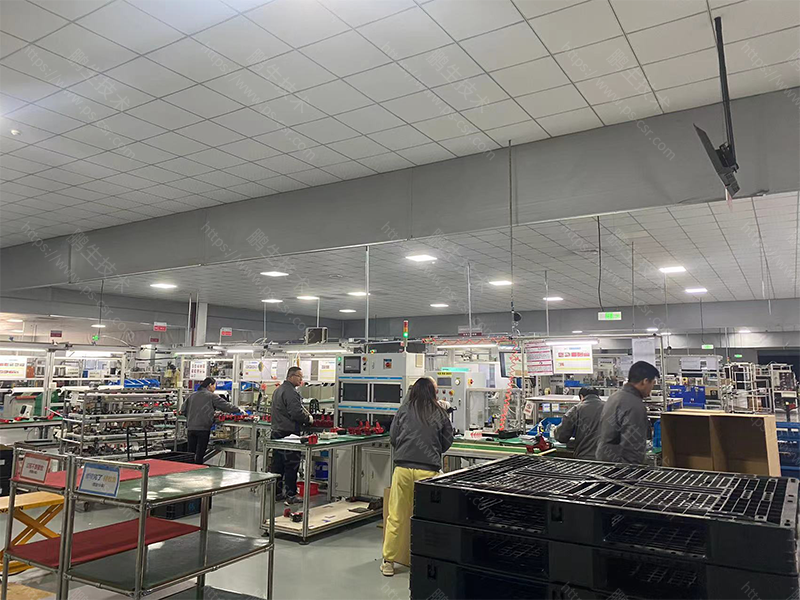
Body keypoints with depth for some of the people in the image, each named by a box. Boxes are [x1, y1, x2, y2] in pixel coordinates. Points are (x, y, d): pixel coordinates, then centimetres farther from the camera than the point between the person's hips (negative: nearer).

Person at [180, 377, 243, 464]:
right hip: (203, 428, -5)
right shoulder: (212, 396, -5)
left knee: (191, 453, 11)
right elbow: (225, 406, -2)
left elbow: (183, 410, 12)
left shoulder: (192, 396, 11)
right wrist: (238, 410, 10)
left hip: (191, 427, 5)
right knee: (200, 454, 1)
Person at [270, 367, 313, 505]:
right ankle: (291, 496, 0)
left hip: (277, 432, 10)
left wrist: (305, 414, 20)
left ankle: (276, 492, 20)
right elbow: (296, 413, -23)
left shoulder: (278, 390, 17)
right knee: (291, 465, -3)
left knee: (277, 464, 13)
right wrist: (309, 419, -5)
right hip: (289, 434, -10)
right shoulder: (290, 392, -16)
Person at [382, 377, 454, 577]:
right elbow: (447, 442, 12)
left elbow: (392, 438, 9)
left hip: (403, 468, 1)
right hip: (428, 470, 0)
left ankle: (388, 561, 19)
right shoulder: (440, 414, 3)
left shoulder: (404, 410, 3)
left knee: (396, 516, 8)